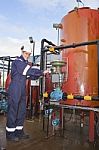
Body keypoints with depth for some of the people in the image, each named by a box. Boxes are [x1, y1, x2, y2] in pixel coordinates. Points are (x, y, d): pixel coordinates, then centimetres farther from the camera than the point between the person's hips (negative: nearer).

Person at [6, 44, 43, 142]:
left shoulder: (25, 63, 16)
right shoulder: (17, 62, -10)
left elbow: (31, 76, 14)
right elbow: (29, 71, -19)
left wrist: (40, 74, -1)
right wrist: (42, 72, -13)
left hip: (22, 91, 9)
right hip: (14, 90, -8)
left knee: (22, 111, 11)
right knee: (13, 111, 0)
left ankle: (19, 132, 24)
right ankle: (10, 134, 13)